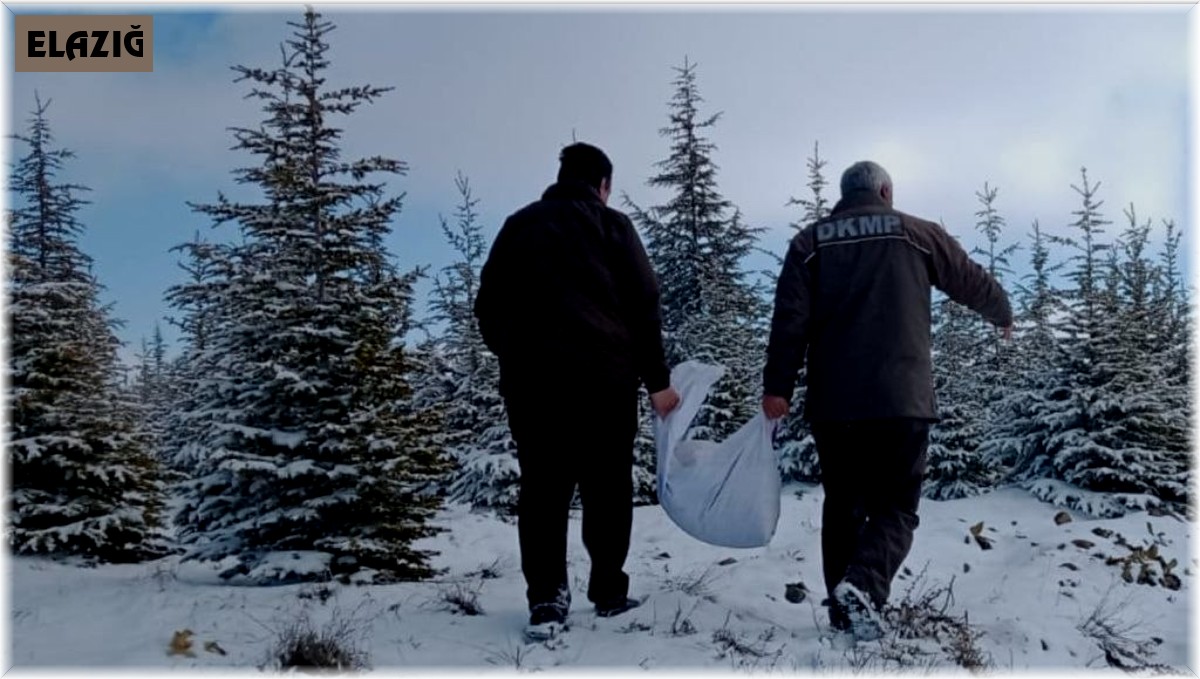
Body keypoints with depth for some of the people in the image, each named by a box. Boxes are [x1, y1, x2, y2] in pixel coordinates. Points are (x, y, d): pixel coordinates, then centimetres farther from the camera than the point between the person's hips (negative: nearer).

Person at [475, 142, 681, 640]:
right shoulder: (611, 224, 6)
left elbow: (488, 306, 12)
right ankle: (609, 592, 11)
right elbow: (643, 305, 0)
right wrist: (657, 379, 4)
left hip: (529, 375, 2)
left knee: (542, 486, 4)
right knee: (607, 485, 8)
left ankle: (545, 600, -3)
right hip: (602, 374, -2)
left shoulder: (518, 224, 15)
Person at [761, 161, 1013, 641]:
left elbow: (790, 318, -2)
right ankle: (862, 585, -20)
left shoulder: (810, 241, 9)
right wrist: (1003, 315, 39)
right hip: (901, 400, -2)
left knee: (843, 505, 14)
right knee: (894, 506, 4)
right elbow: (973, 283, 19)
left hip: (832, 403, 2)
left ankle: (843, 607, 13)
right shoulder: (918, 233, 8)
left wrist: (777, 386, -3)